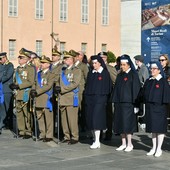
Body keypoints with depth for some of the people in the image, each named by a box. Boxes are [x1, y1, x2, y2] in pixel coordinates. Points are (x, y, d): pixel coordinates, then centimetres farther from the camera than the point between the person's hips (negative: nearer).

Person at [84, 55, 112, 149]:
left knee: (96, 118, -13)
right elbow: (87, 86, 16)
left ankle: (97, 141, -10)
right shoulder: (90, 73, 14)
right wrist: (86, 97, 8)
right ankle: (95, 140, 11)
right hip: (89, 99, 6)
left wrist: (105, 99, -7)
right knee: (90, 119, 3)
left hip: (99, 98, -6)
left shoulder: (105, 73, -1)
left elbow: (108, 86, -2)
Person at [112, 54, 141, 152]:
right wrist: (115, 102, 9)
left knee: (127, 123, -6)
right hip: (119, 103, 6)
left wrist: (135, 104, -13)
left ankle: (129, 144, 4)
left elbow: (136, 89, -8)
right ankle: (123, 144, 16)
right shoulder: (120, 75, 14)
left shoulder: (133, 75, -5)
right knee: (120, 123, 7)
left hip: (128, 103, -6)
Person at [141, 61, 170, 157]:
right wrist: (146, 103, 7)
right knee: (153, 128, 11)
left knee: (160, 128, 0)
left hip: (159, 107, -6)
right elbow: (144, 94, 14)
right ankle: (154, 147, 19)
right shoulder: (148, 81, 11)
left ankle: (159, 149, 7)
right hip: (150, 108, 6)